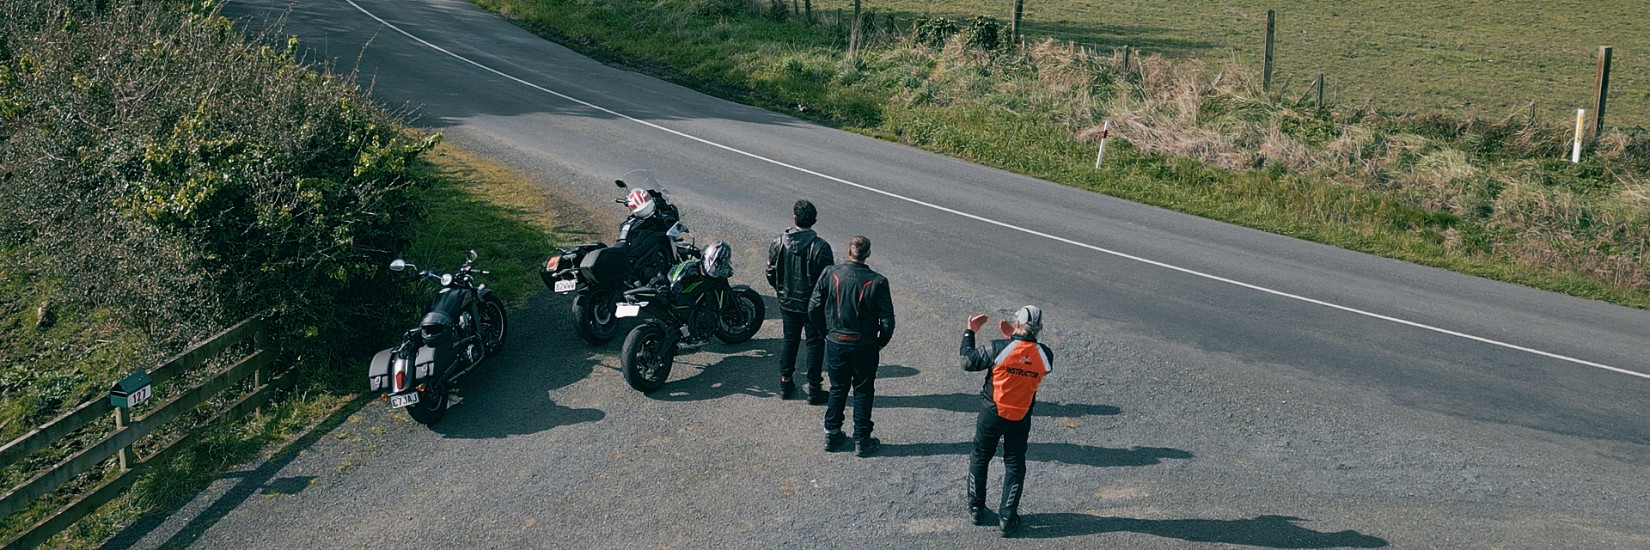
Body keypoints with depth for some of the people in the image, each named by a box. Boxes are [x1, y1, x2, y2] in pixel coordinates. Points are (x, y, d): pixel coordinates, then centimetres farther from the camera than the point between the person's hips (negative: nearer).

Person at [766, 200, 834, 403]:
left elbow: (771, 273, 1)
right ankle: (814, 390, 15)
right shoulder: (820, 247, -21)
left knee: (790, 341, 21)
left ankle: (785, 383, 28)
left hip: (787, 302, 4)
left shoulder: (778, 243, -9)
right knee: (815, 344, 9)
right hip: (813, 304, -4)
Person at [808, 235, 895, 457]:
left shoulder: (830, 274, -10)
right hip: (865, 346, -2)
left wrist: (828, 332, 11)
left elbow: (814, 310, -4)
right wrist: (879, 344, 4)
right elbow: (887, 322, -13)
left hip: (835, 344, 2)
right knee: (863, 393, 13)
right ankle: (862, 441, 20)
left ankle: (832, 436, 27)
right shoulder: (877, 282, -15)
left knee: (838, 389, 19)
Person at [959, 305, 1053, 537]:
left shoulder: (998, 348, -21)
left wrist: (969, 333, 3)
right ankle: (1008, 518, 16)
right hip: (1021, 419, 1)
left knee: (980, 458, 18)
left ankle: (976, 509, 27)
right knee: (1014, 465, 14)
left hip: (991, 414, -1)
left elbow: (968, 362, -9)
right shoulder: (1045, 355, -11)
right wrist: (1012, 338, 10)